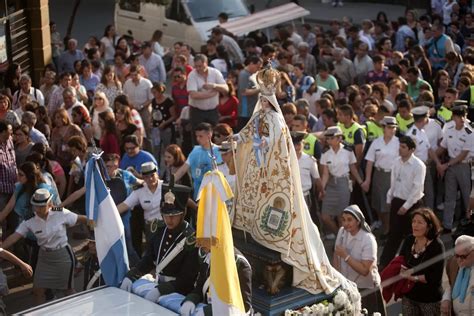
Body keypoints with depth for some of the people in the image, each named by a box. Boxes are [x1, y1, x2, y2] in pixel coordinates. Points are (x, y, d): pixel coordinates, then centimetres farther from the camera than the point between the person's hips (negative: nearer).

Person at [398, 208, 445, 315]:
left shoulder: (437, 246, -17)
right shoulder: (408, 241, -1)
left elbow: (436, 277, -19)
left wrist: (413, 278, -19)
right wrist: (401, 270, -12)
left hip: (430, 300, -5)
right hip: (408, 296, 5)